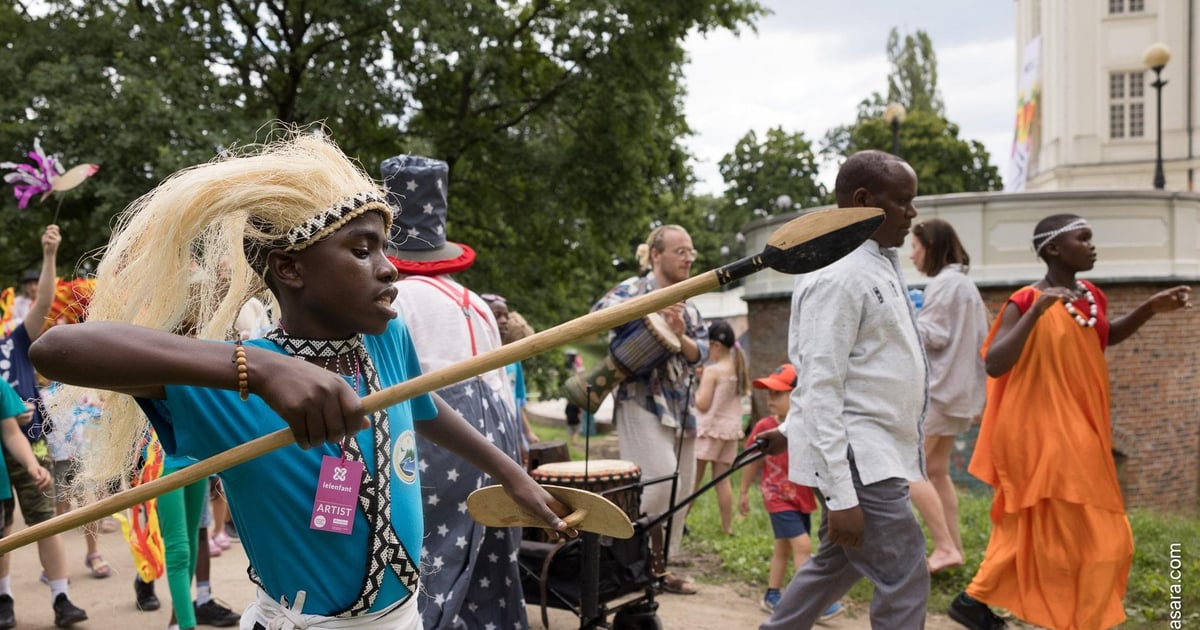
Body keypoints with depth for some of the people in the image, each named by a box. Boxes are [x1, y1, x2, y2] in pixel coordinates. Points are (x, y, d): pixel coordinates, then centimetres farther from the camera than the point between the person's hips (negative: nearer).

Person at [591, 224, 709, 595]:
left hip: (681, 408, 8)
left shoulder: (689, 306, 18)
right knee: (662, 480, -20)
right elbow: (600, 313, -22)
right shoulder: (636, 289, -4)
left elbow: (701, 354, 8)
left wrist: (680, 336, -12)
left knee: (680, 490, 8)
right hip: (643, 401, -8)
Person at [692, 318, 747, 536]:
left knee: (692, 479, -2)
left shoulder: (712, 371, -14)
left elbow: (703, 404, -18)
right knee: (723, 479, 9)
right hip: (731, 428, 7)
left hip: (710, 429, -7)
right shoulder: (738, 368, 8)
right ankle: (727, 527, 9)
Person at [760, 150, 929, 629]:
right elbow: (820, 388, -21)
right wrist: (841, 495, -24)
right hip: (857, 460, -10)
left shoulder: (881, 264, 13)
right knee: (905, 581, -6)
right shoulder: (839, 275, -17)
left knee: (837, 564, 21)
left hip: (879, 452, 10)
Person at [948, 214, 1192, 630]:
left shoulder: (1092, 296, 6)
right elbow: (994, 365, -26)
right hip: (1042, 433, -8)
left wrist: (1151, 308, 12)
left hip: (1080, 430, 8)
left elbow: (1104, 337, 26)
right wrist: (1037, 311, -32)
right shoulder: (1026, 301, -16)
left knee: (1033, 529, 15)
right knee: (1074, 532, -1)